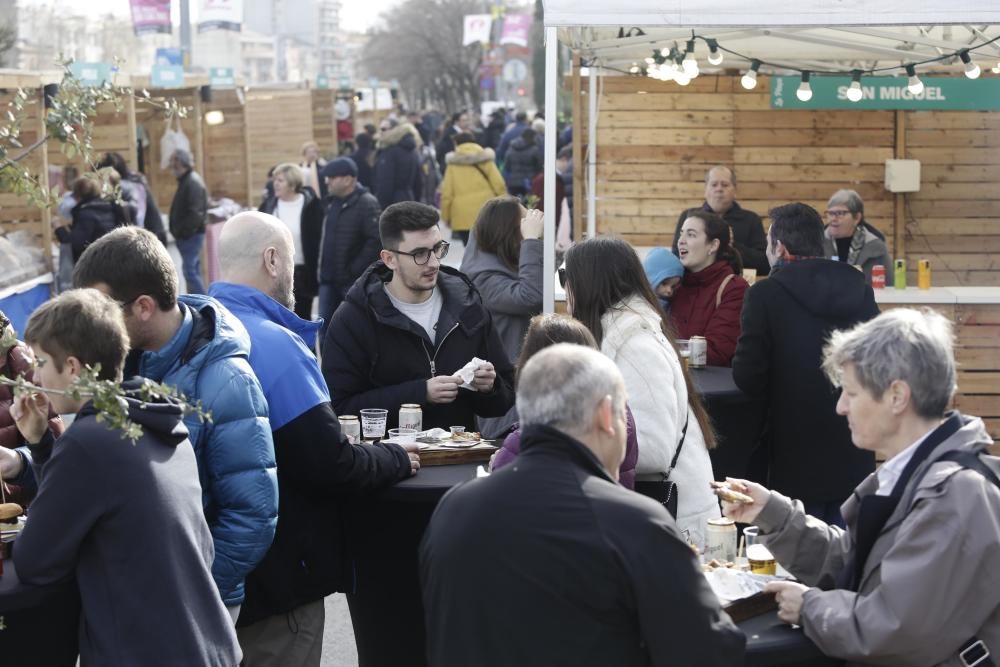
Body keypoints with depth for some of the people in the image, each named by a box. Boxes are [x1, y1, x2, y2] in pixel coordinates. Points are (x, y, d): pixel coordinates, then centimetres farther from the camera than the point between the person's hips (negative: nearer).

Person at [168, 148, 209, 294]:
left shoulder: (193, 182, -16)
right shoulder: (186, 180, 16)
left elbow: (195, 213, -23)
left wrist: (183, 232, -20)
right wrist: (177, 230, 13)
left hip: (191, 235, -11)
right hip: (188, 235, 11)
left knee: (190, 270, -13)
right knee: (193, 271, 14)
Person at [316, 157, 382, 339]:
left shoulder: (366, 203, -15)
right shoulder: (332, 202, 12)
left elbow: (376, 241, -23)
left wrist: (355, 270, -20)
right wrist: (323, 269, 13)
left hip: (355, 282, -8)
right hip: (329, 280, 8)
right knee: (325, 327, 9)